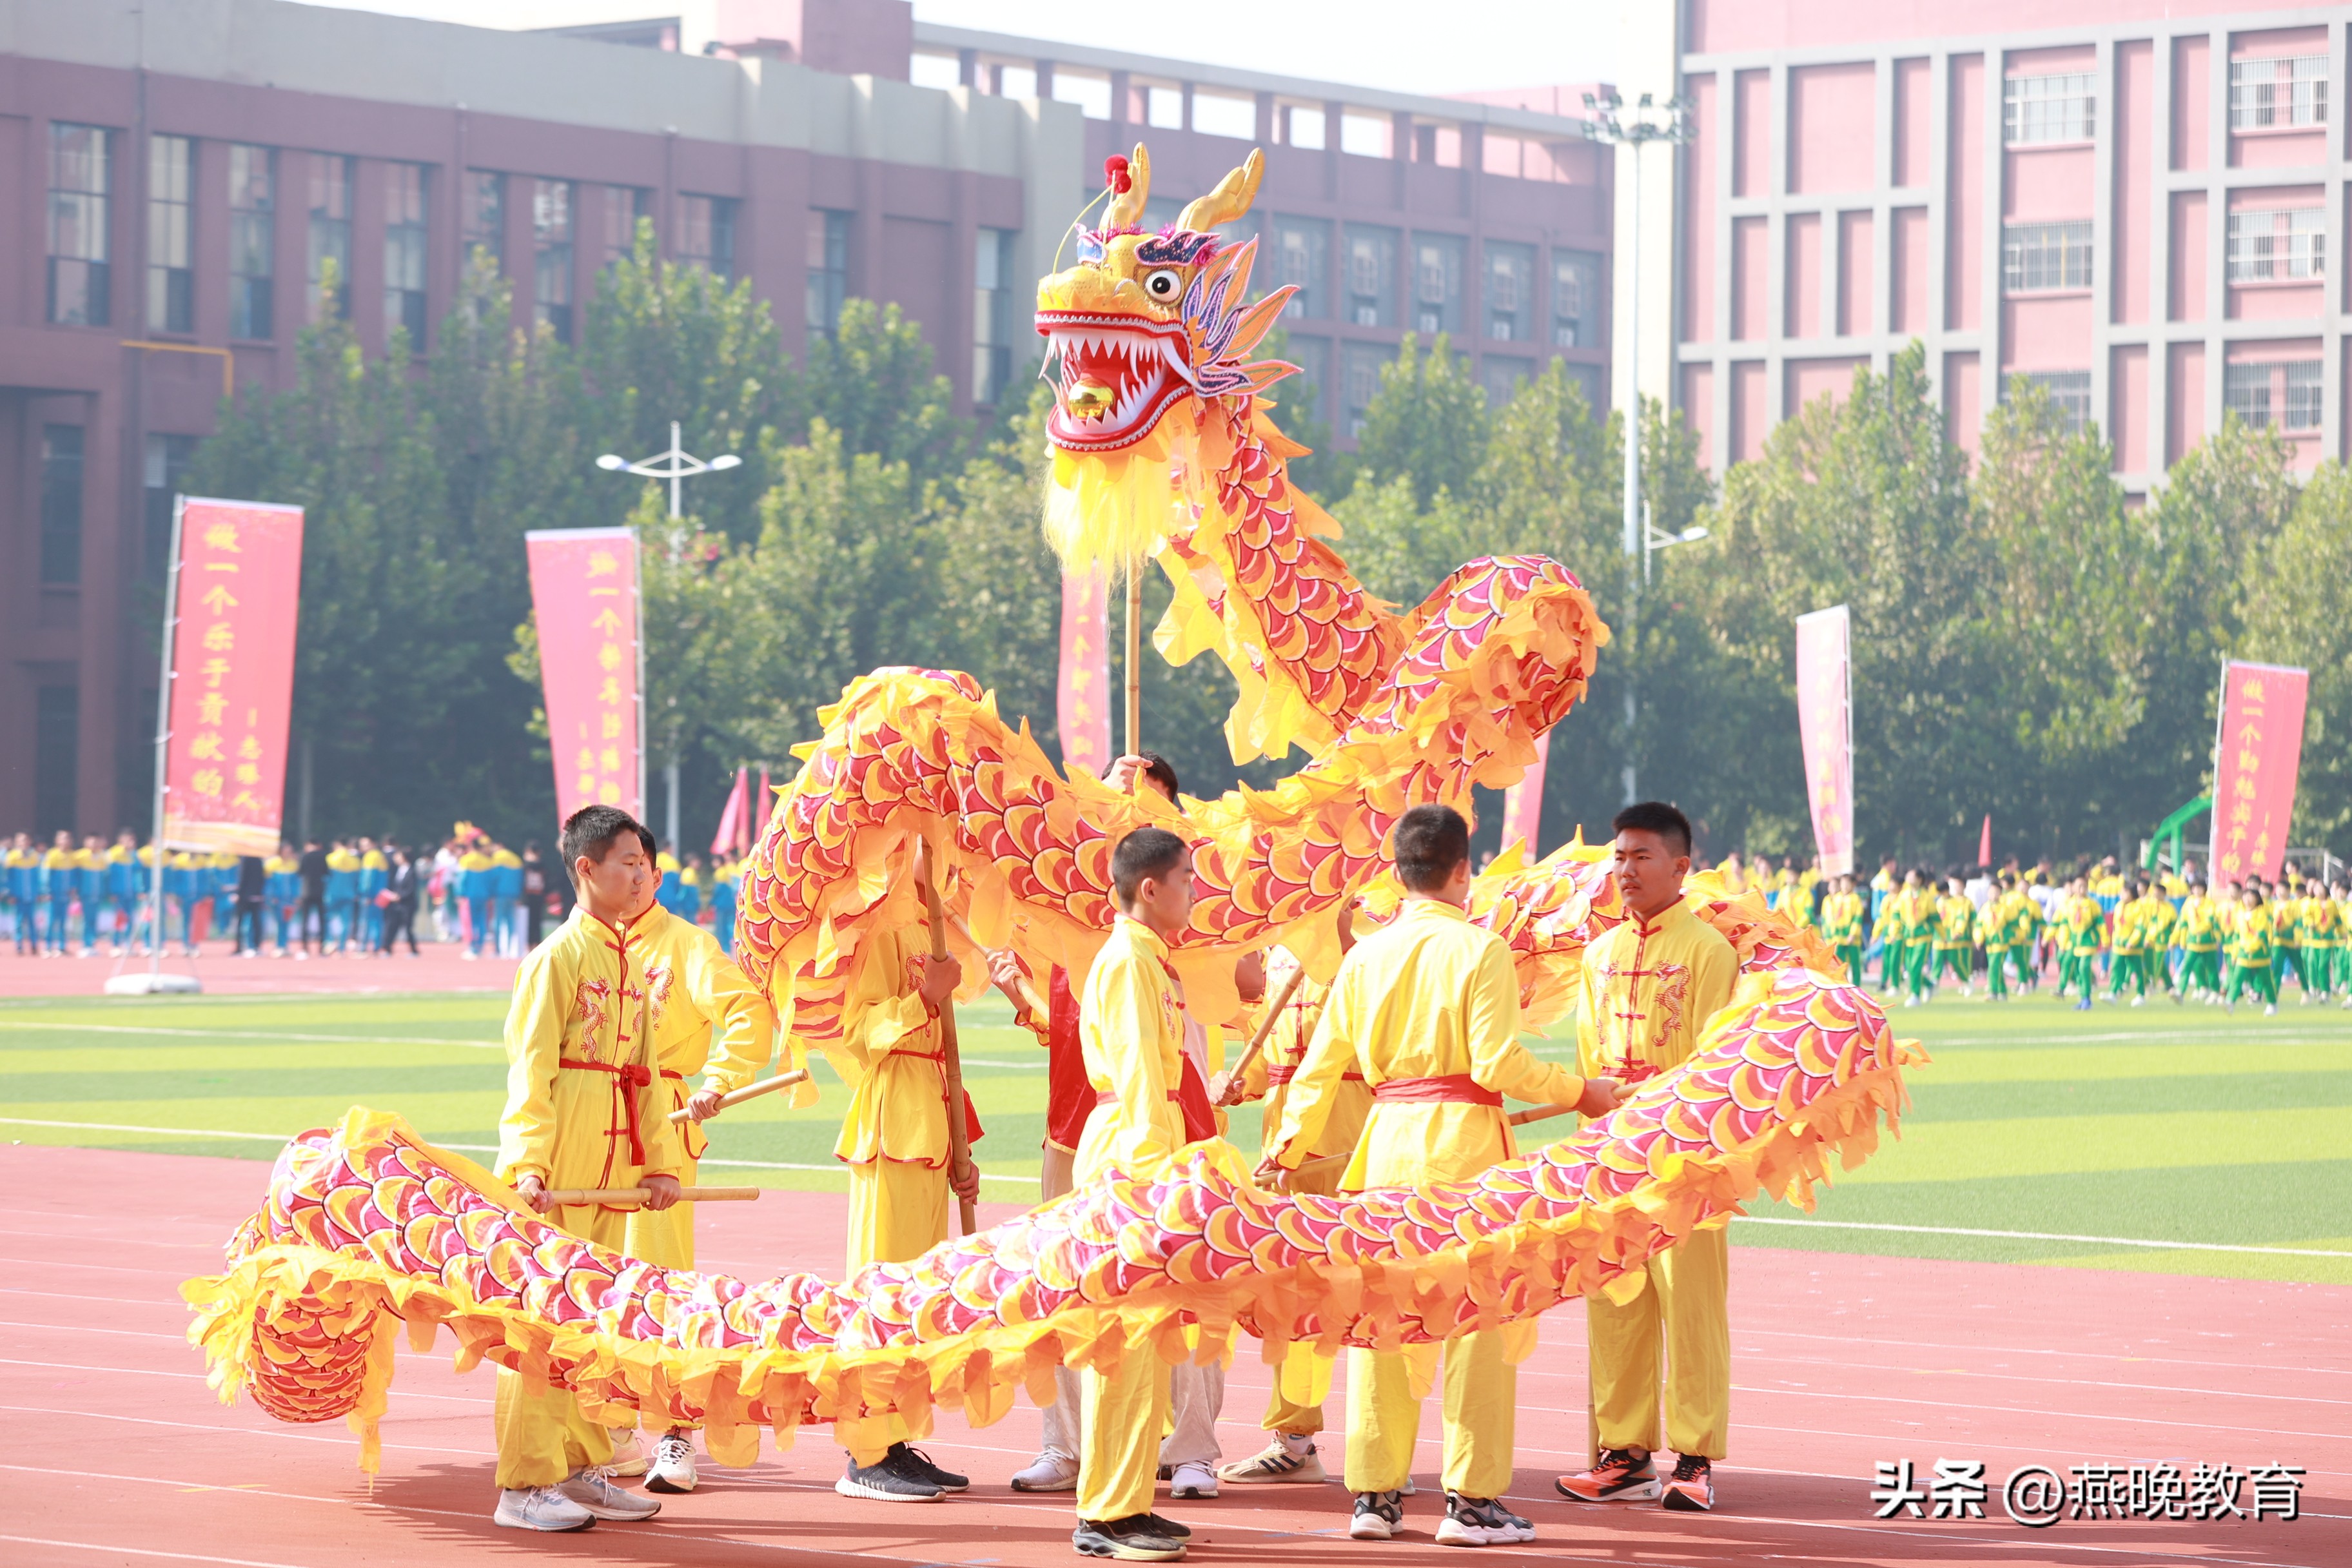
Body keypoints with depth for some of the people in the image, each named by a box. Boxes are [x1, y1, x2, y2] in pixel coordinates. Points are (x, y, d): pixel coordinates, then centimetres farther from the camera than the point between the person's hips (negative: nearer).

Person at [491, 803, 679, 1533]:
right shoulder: (559, 956, -9)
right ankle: (525, 1484, -4)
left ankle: (582, 1466, 21)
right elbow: (530, 1068, -13)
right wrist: (528, 1161, -21)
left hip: (614, 1156, 8)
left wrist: (660, 1159, 11)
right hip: (561, 1150, -8)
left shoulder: (630, 959, 14)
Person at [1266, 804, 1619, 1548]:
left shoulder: (1366, 954, 7)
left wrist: (1289, 1145, 12)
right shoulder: (1479, 948, -7)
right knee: (1478, 1316, 1)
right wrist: (1579, 1092, -2)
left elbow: (1322, 1062, 6)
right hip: (1463, 1138, -5)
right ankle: (1472, 1499, 1)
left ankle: (1374, 1493, 13)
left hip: (1388, 1142, 5)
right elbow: (1497, 1061, -14)